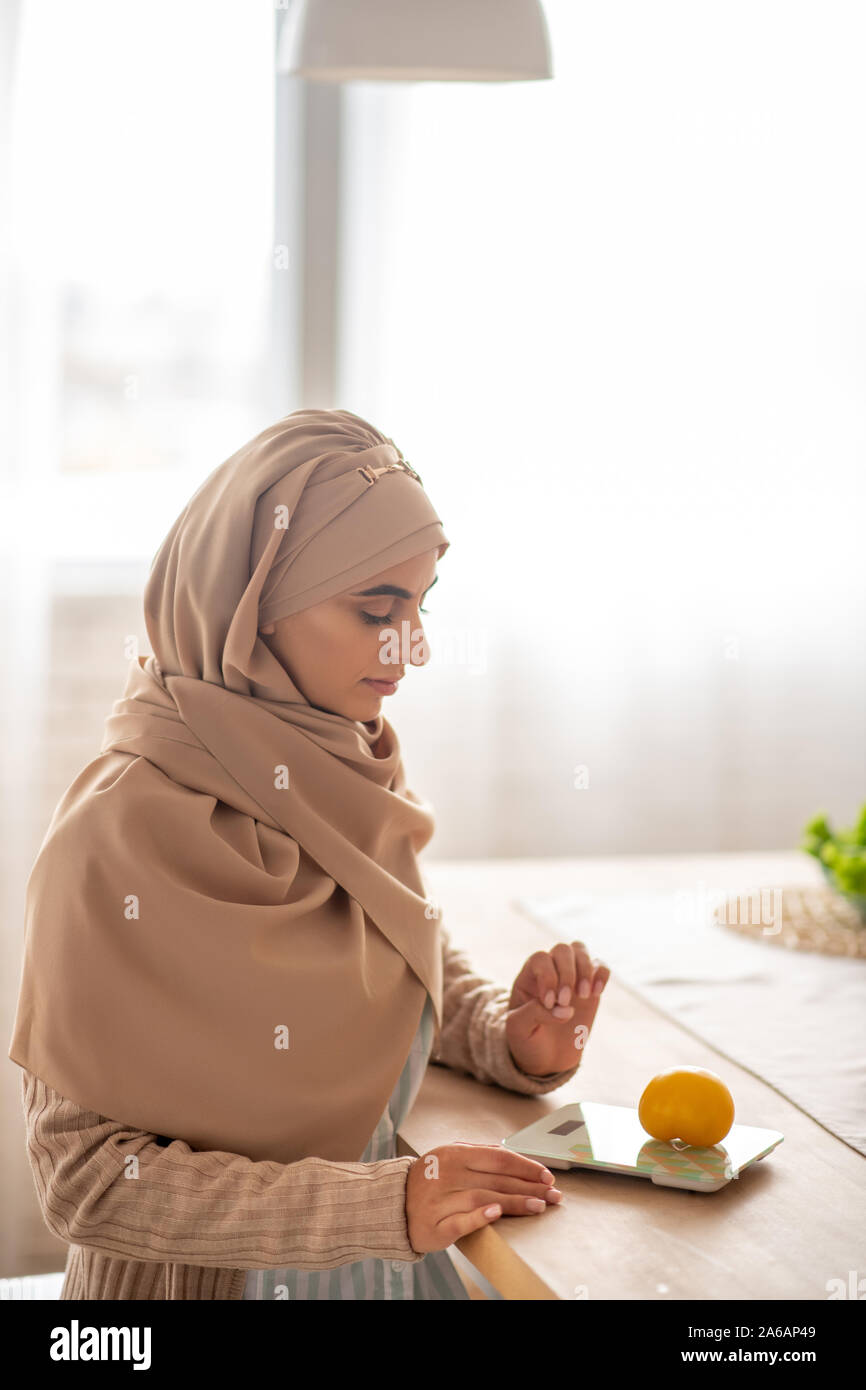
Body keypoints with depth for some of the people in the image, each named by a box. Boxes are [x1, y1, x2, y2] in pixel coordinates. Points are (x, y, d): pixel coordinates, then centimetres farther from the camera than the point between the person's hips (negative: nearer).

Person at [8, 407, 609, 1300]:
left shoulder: (352, 783, -5)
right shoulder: (122, 834, -25)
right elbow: (87, 1176, -23)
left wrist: (511, 1036, -10)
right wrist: (385, 1202, -28)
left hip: (391, 1258, 7)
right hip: (205, 1275, -6)